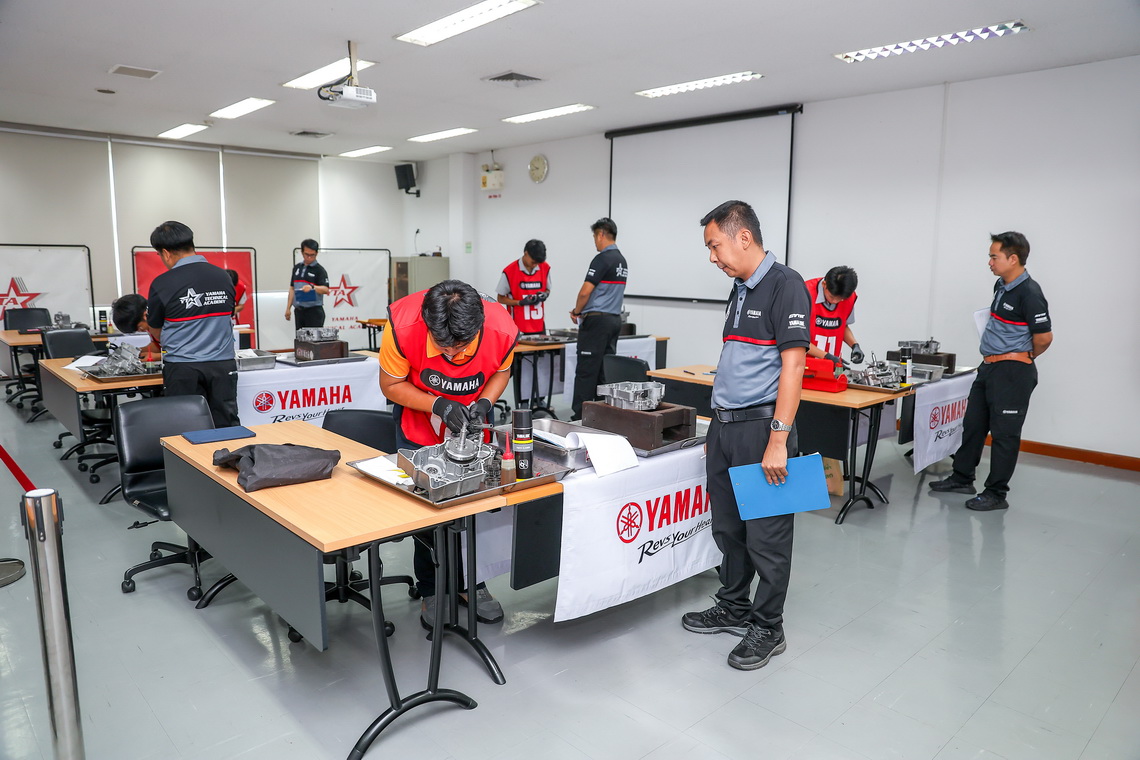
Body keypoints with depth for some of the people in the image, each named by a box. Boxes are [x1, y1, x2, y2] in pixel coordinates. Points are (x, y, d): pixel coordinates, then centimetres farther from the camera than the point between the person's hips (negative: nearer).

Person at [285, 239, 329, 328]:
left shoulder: (319, 270, -5)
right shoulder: (297, 268, 14)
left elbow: (326, 290, -18)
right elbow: (292, 289, 19)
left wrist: (312, 287, -37)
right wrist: (288, 308, 13)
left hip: (314, 311, -6)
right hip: (299, 310, 6)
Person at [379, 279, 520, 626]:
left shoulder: (502, 330, -31)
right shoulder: (403, 324, -35)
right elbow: (390, 385, -19)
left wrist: (483, 404, -25)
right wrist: (438, 405, -33)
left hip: (469, 426, 2)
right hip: (418, 424, -1)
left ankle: (473, 582, 29)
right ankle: (431, 590, 24)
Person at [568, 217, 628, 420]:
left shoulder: (602, 259, -14)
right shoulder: (622, 261, 15)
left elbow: (585, 291, -16)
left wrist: (576, 312, 2)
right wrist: (583, 311, 18)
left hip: (597, 321, -9)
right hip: (614, 319, 9)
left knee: (586, 372, -6)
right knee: (606, 371, 11)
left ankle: (580, 417, -4)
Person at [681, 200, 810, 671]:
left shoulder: (785, 285, -11)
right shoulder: (740, 290, 15)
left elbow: (792, 365, -17)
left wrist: (778, 440, -21)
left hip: (761, 426, -8)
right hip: (724, 425, 9)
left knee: (766, 535, 4)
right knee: (728, 527, 17)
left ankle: (767, 629, 18)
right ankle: (733, 609, 33)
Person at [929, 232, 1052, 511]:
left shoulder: (1029, 293, -18)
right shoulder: (1001, 286, 9)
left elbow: (1044, 337, -15)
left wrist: (1023, 359, 2)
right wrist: (995, 358, 17)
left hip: (1013, 372, -9)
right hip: (989, 367, 9)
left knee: (1004, 432, 1)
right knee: (973, 423, 16)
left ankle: (996, 494, 11)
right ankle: (962, 478, 29)